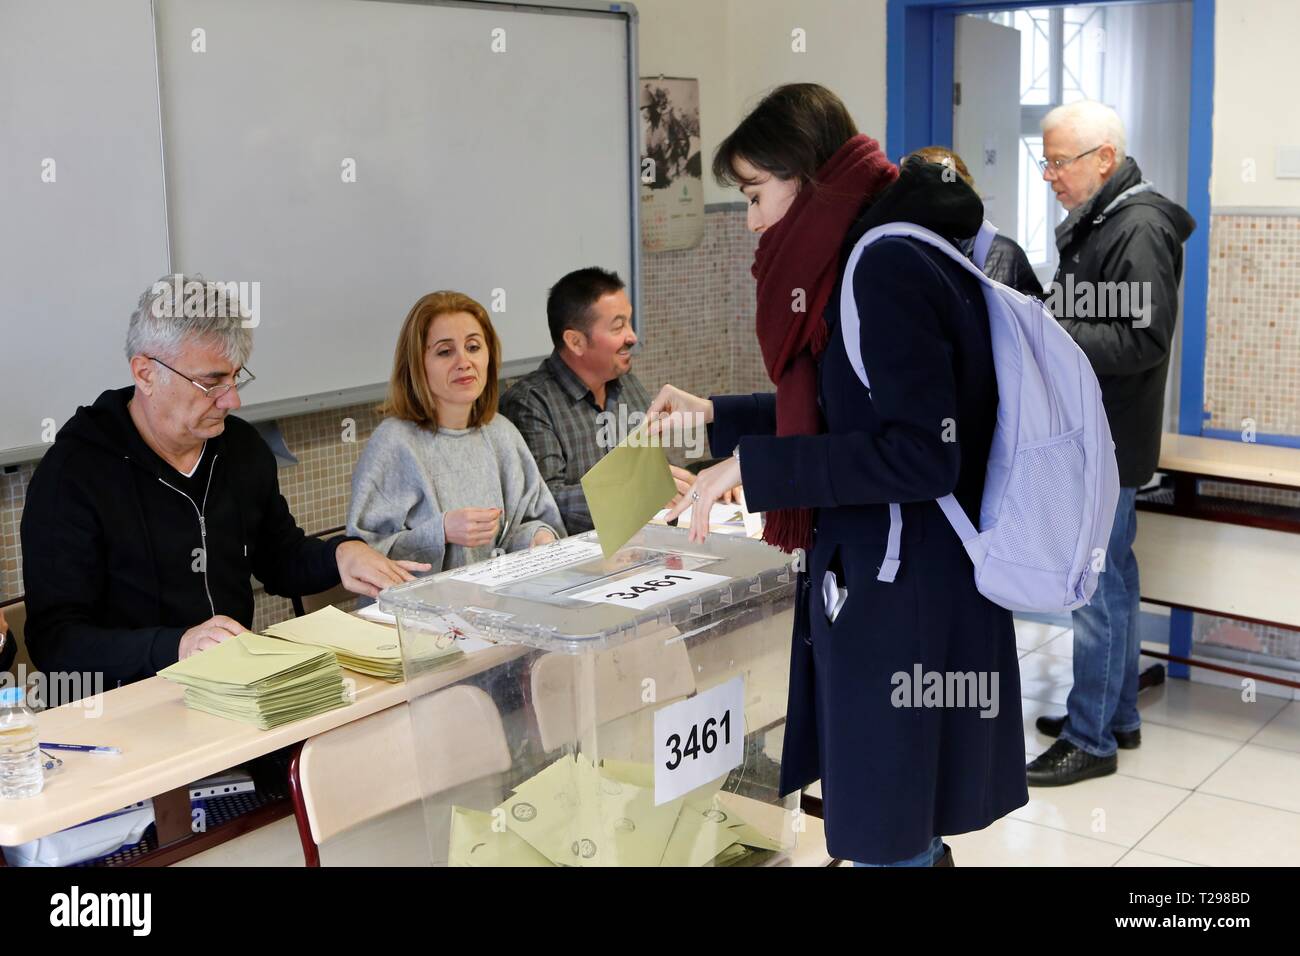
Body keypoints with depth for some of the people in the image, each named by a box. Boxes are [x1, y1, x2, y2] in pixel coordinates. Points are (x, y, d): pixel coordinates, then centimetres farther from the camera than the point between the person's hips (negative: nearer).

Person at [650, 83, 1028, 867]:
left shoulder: (887, 266, -19)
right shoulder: (888, 252, 11)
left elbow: (920, 455, -25)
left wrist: (751, 466, -21)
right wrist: (718, 416, 20)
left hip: (900, 593, -10)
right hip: (899, 578, 10)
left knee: (886, 836, 4)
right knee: (908, 824, 21)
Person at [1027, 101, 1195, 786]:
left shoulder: (1139, 228, -16)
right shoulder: (1092, 222, 15)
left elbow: (1144, 340, -24)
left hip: (1109, 441, -10)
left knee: (1096, 586, -3)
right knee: (1113, 578, 17)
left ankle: (1090, 740, 7)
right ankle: (1117, 716, 29)